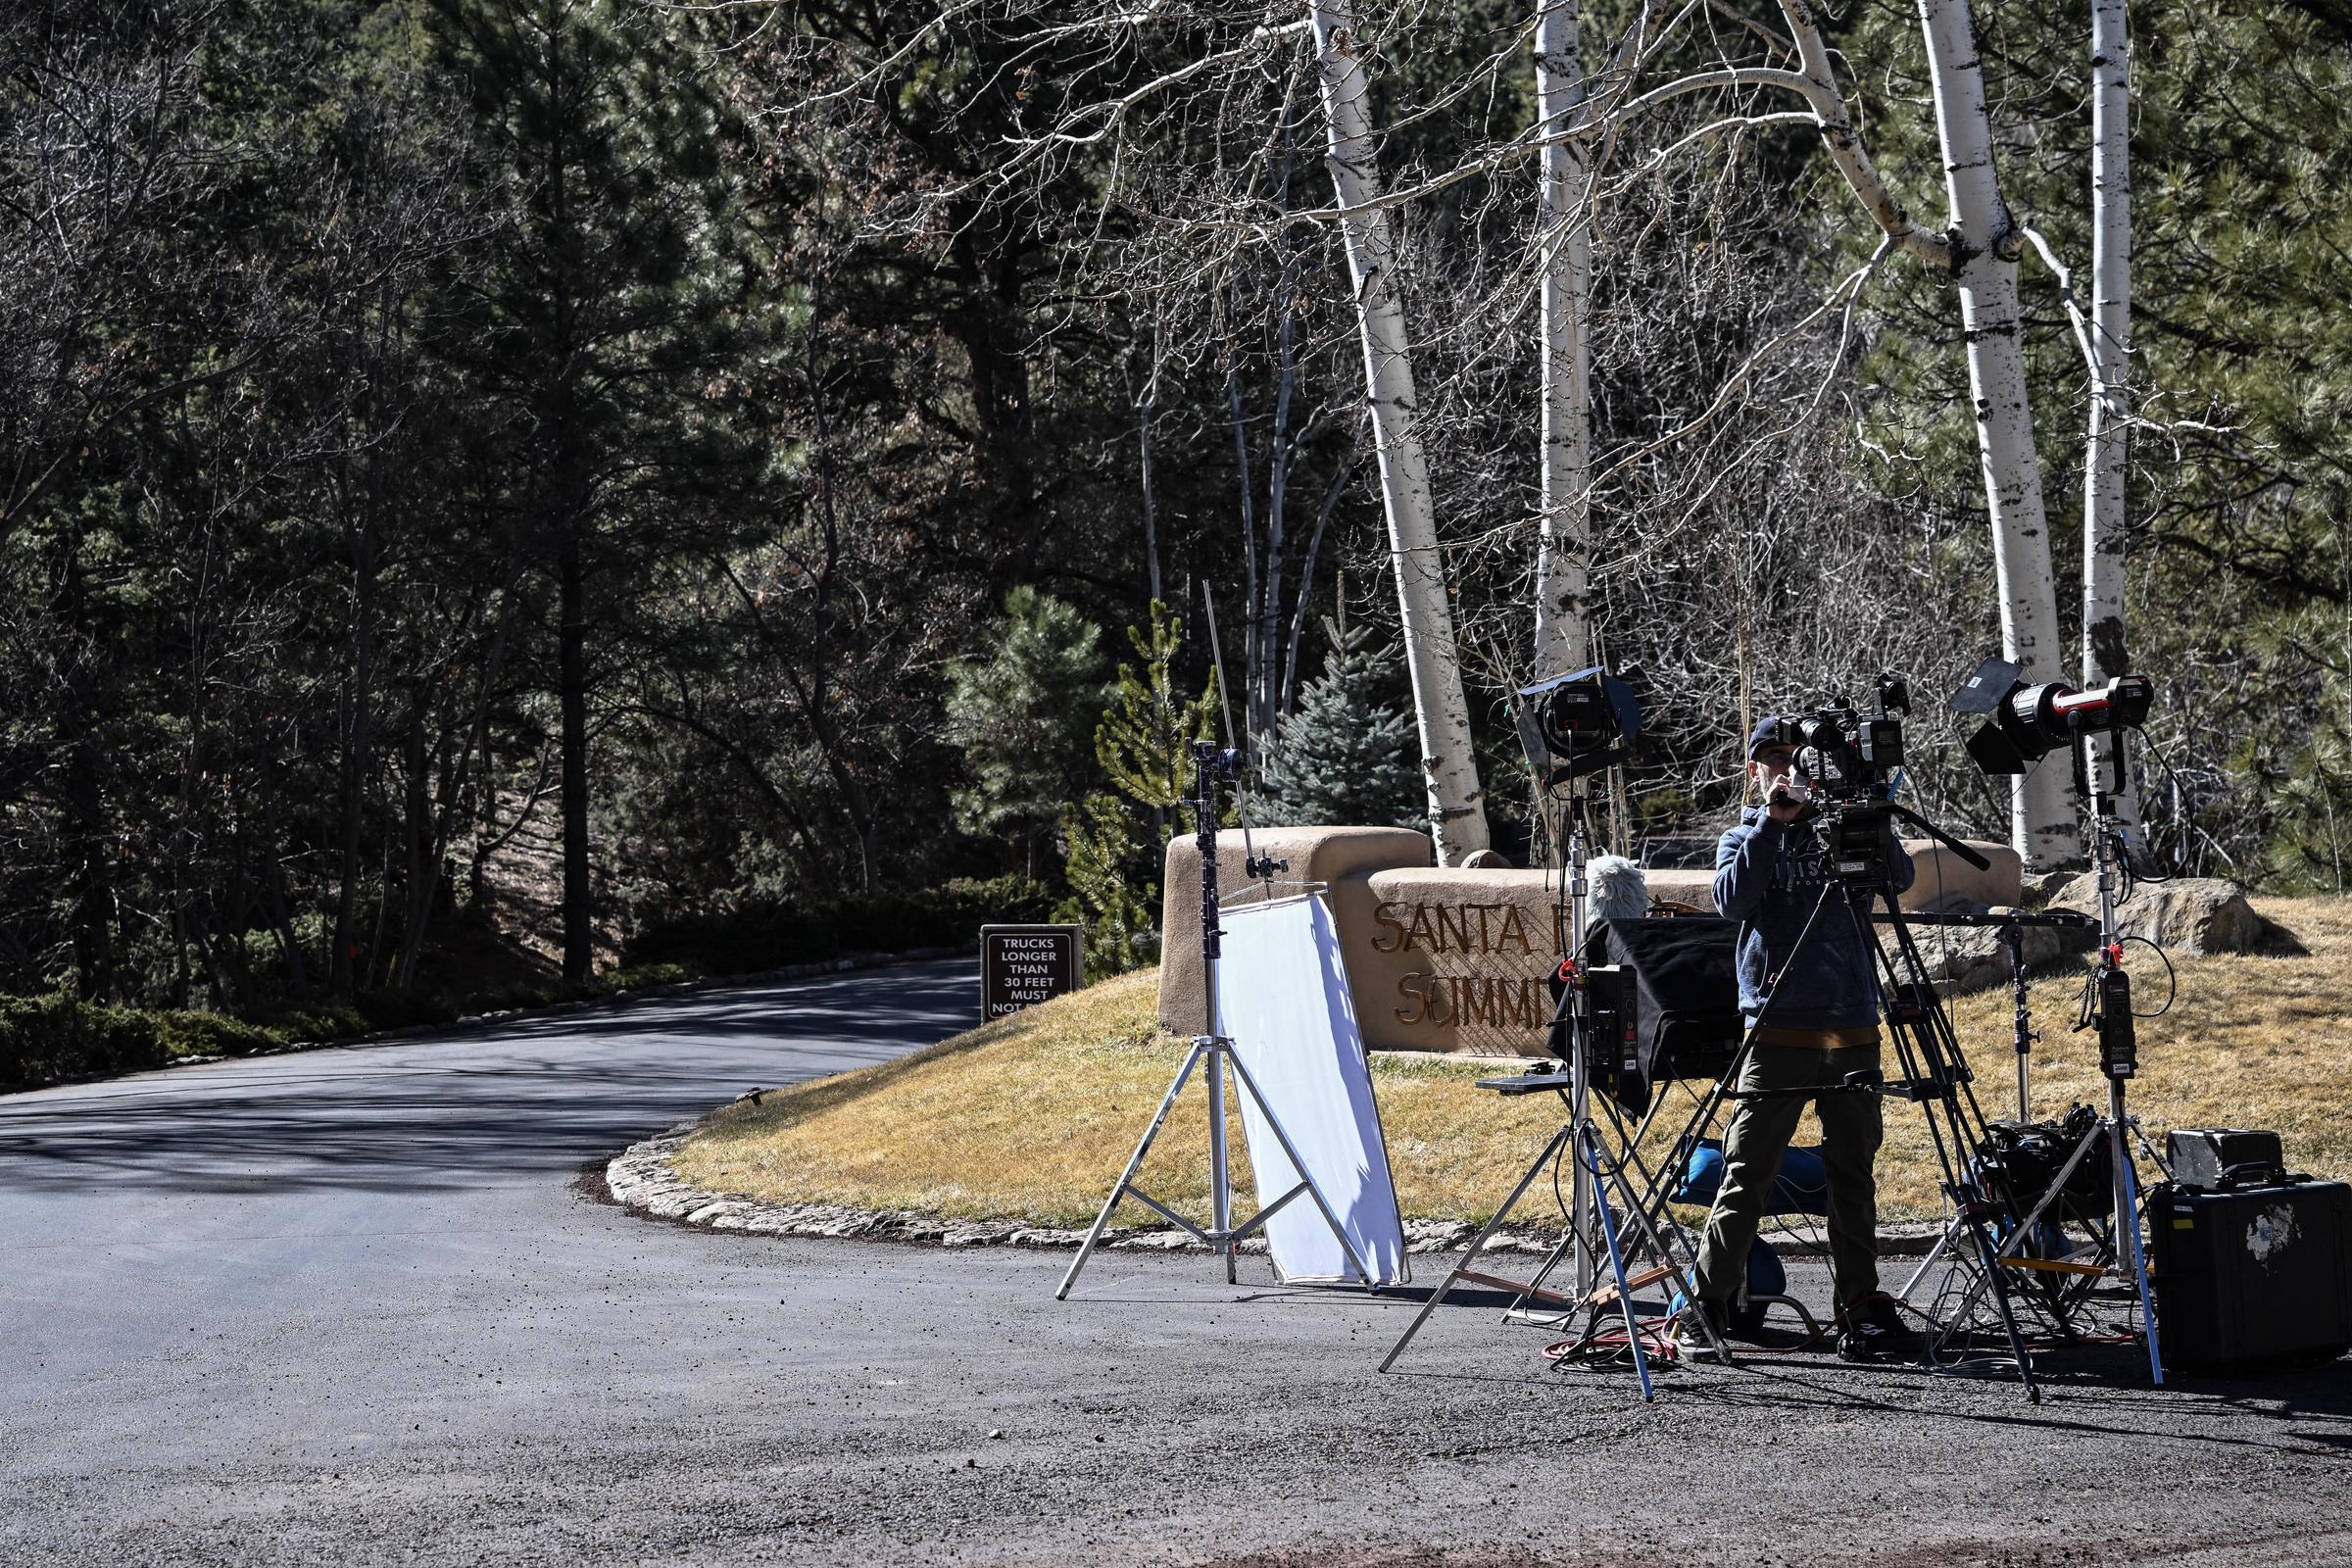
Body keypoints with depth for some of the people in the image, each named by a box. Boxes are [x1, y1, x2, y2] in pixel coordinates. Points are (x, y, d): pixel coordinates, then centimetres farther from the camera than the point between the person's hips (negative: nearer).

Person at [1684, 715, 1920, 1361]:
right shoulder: (1744, 839, 11)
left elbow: (1900, 877, -3)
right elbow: (1732, 901, -10)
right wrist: (1772, 822, -14)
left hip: (1853, 1028, 2)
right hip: (1779, 1028, -2)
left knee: (1854, 1173, 4)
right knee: (1748, 1173, -6)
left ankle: (1862, 1307, 7)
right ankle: (1707, 1303, -3)